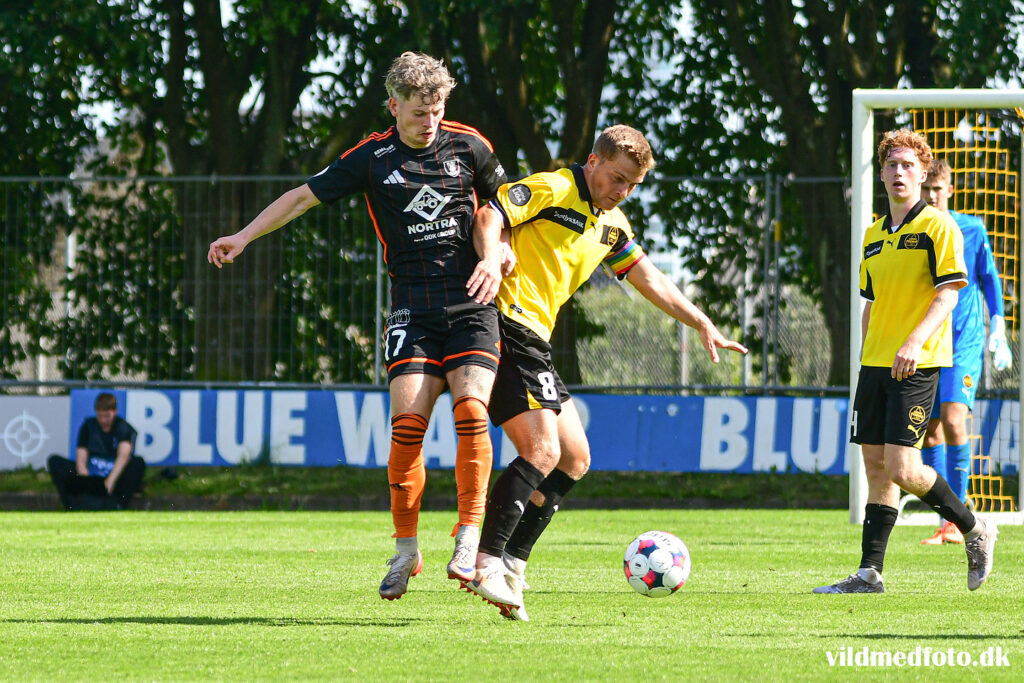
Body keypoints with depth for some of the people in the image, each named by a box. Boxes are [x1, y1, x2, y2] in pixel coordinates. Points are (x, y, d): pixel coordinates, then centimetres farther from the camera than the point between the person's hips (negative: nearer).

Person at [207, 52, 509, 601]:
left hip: (471, 304, 0)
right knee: (408, 422, -13)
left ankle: (470, 539, -11)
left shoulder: (468, 147, 5)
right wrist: (244, 236, 7)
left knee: (471, 411, -19)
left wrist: (493, 258, 0)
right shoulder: (372, 158, 3)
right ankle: (406, 550, 0)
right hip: (412, 307, 0)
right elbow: (304, 196, 11)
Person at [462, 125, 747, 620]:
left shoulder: (612, 225, 20)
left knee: (574, 459, 8)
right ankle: (487, 561, -16)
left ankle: (509, 565, 8)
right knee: (541, 452, -18)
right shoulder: (552, 190, -7)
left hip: (535, 344, 10)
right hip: (507, 328, -10)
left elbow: (649, 280, 27)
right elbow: (488, 217, -17)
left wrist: (703, 325, 24)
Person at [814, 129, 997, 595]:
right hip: (875, 364, 7)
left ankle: (974, 530, 6)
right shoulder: (874, 235, 17)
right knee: (876, 468, 4)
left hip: (916, 364, -7)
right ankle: (869, 573, 4)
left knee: (902, 468, -14)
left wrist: (916, 341, -25)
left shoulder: (938, 226, -5)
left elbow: (949, 291, -13)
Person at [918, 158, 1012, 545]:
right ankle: (945, 521, 9)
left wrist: (997, 329, 1)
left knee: (953, 421, -18)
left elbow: (989, 280, 9)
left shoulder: (972, 230, 1)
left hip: (964, 342, -3)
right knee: (930, 430, 2)